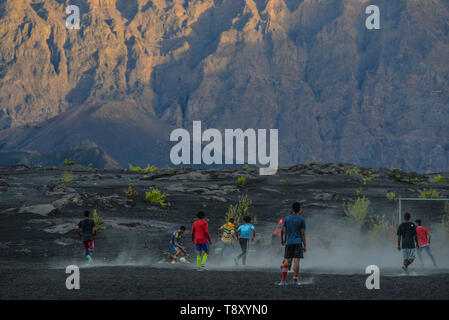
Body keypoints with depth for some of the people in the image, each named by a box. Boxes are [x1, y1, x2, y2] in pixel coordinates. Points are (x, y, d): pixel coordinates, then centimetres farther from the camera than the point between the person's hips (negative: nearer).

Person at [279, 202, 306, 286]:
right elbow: (303, 234, -4)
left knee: (286, 261, 4)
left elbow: (284, 232, 6)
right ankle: (295, 280, -4)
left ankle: (283, 280, -3)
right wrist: (305, 246, 0)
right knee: (296, 261, -2)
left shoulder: (286, 218, 4)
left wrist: (284, 241, 20)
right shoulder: (302, 220, -4)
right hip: (298, 243, -3)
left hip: (288, 242, 3)